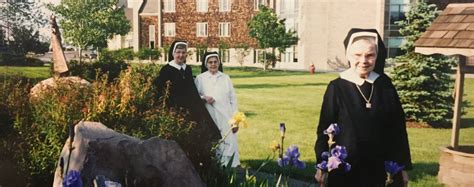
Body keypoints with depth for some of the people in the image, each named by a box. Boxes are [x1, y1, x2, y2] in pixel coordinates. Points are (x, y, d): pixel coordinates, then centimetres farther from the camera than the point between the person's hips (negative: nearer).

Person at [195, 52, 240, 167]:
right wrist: (203, 98, -13)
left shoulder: (226, 78, 10)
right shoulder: (200, 78, 6)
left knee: (229, 145, -2)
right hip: (209, 120, -1)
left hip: (226, 119, 1)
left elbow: (233, 100, 8)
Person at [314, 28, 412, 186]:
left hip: (378, 168, 2)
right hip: (344, 168, -2)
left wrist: (402, 166, 5)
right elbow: (324, 128, -4)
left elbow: (398, 128, 4)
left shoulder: (385, 85, -1)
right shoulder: (336, 88, -8)